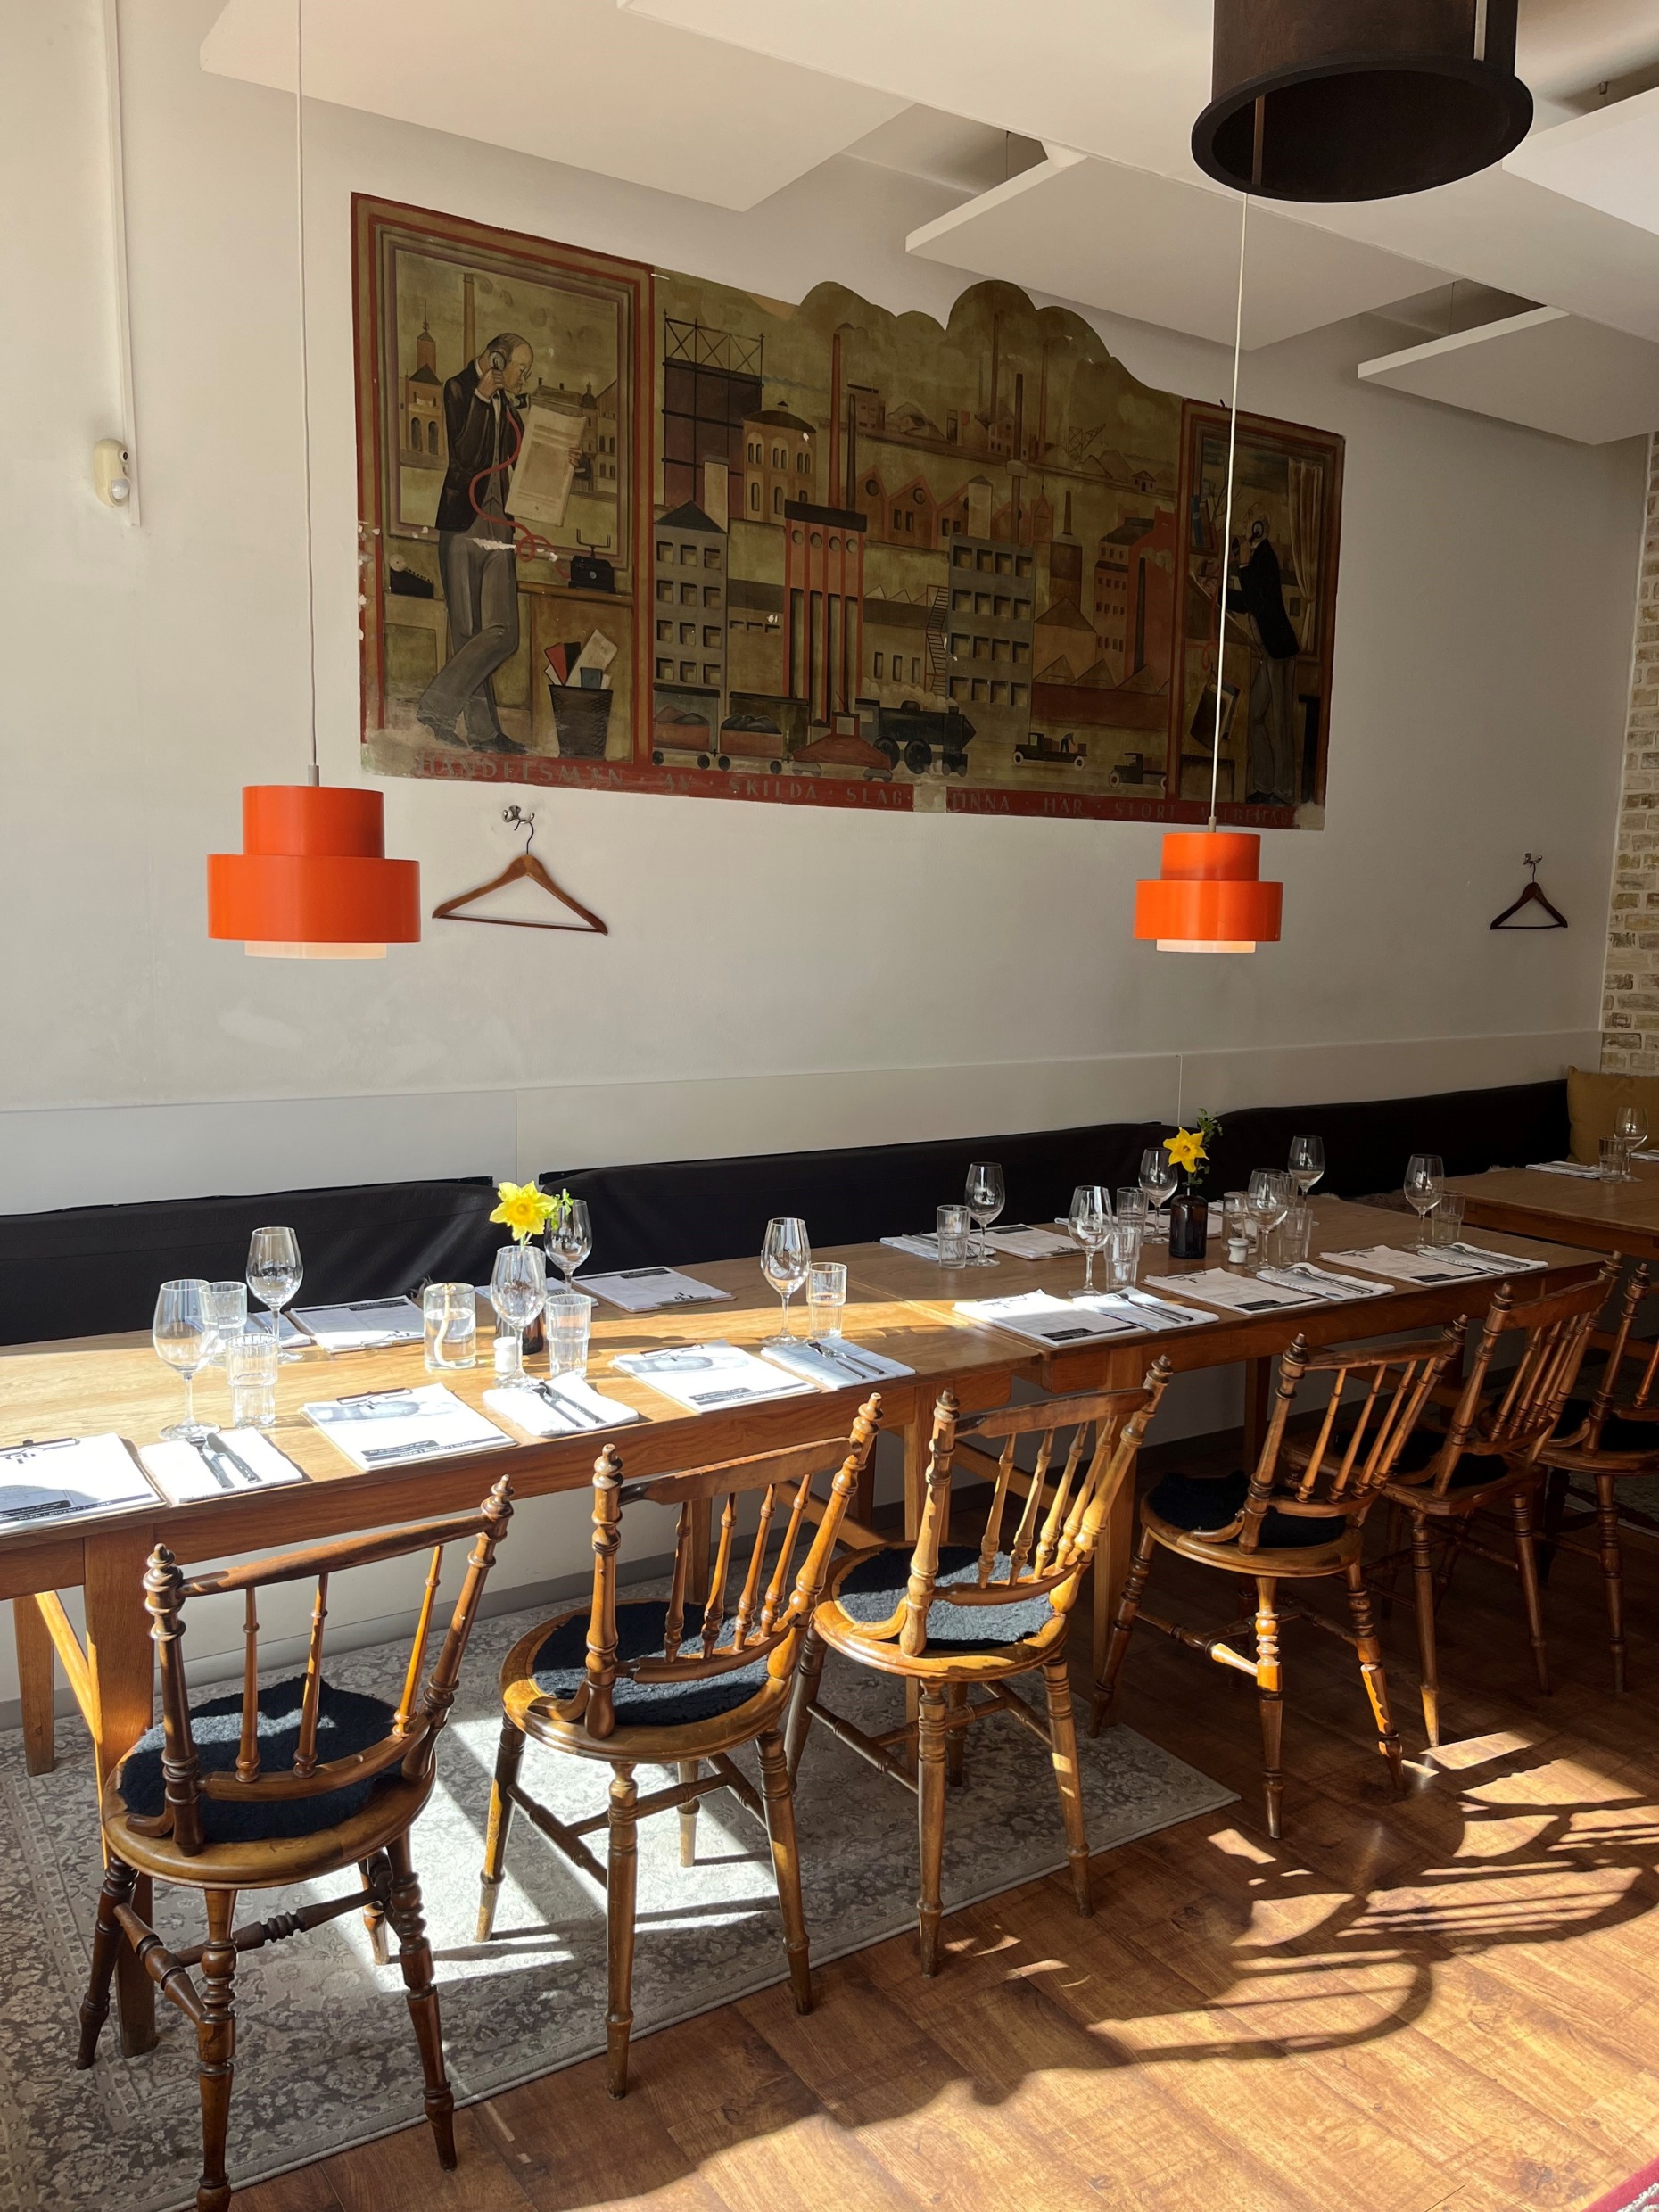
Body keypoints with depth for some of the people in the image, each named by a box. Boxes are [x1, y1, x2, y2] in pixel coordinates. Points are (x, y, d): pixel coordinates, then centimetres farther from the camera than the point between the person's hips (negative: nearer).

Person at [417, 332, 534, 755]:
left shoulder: (511, 407, 21)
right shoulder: (459, 390, 2)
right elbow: (463, 456, -11)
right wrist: (482, 398, -11)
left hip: (497, 527, 5)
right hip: (462, 526, -5)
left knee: (503, 633, -6)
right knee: (469, 633, -8)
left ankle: (484, 734, -4)